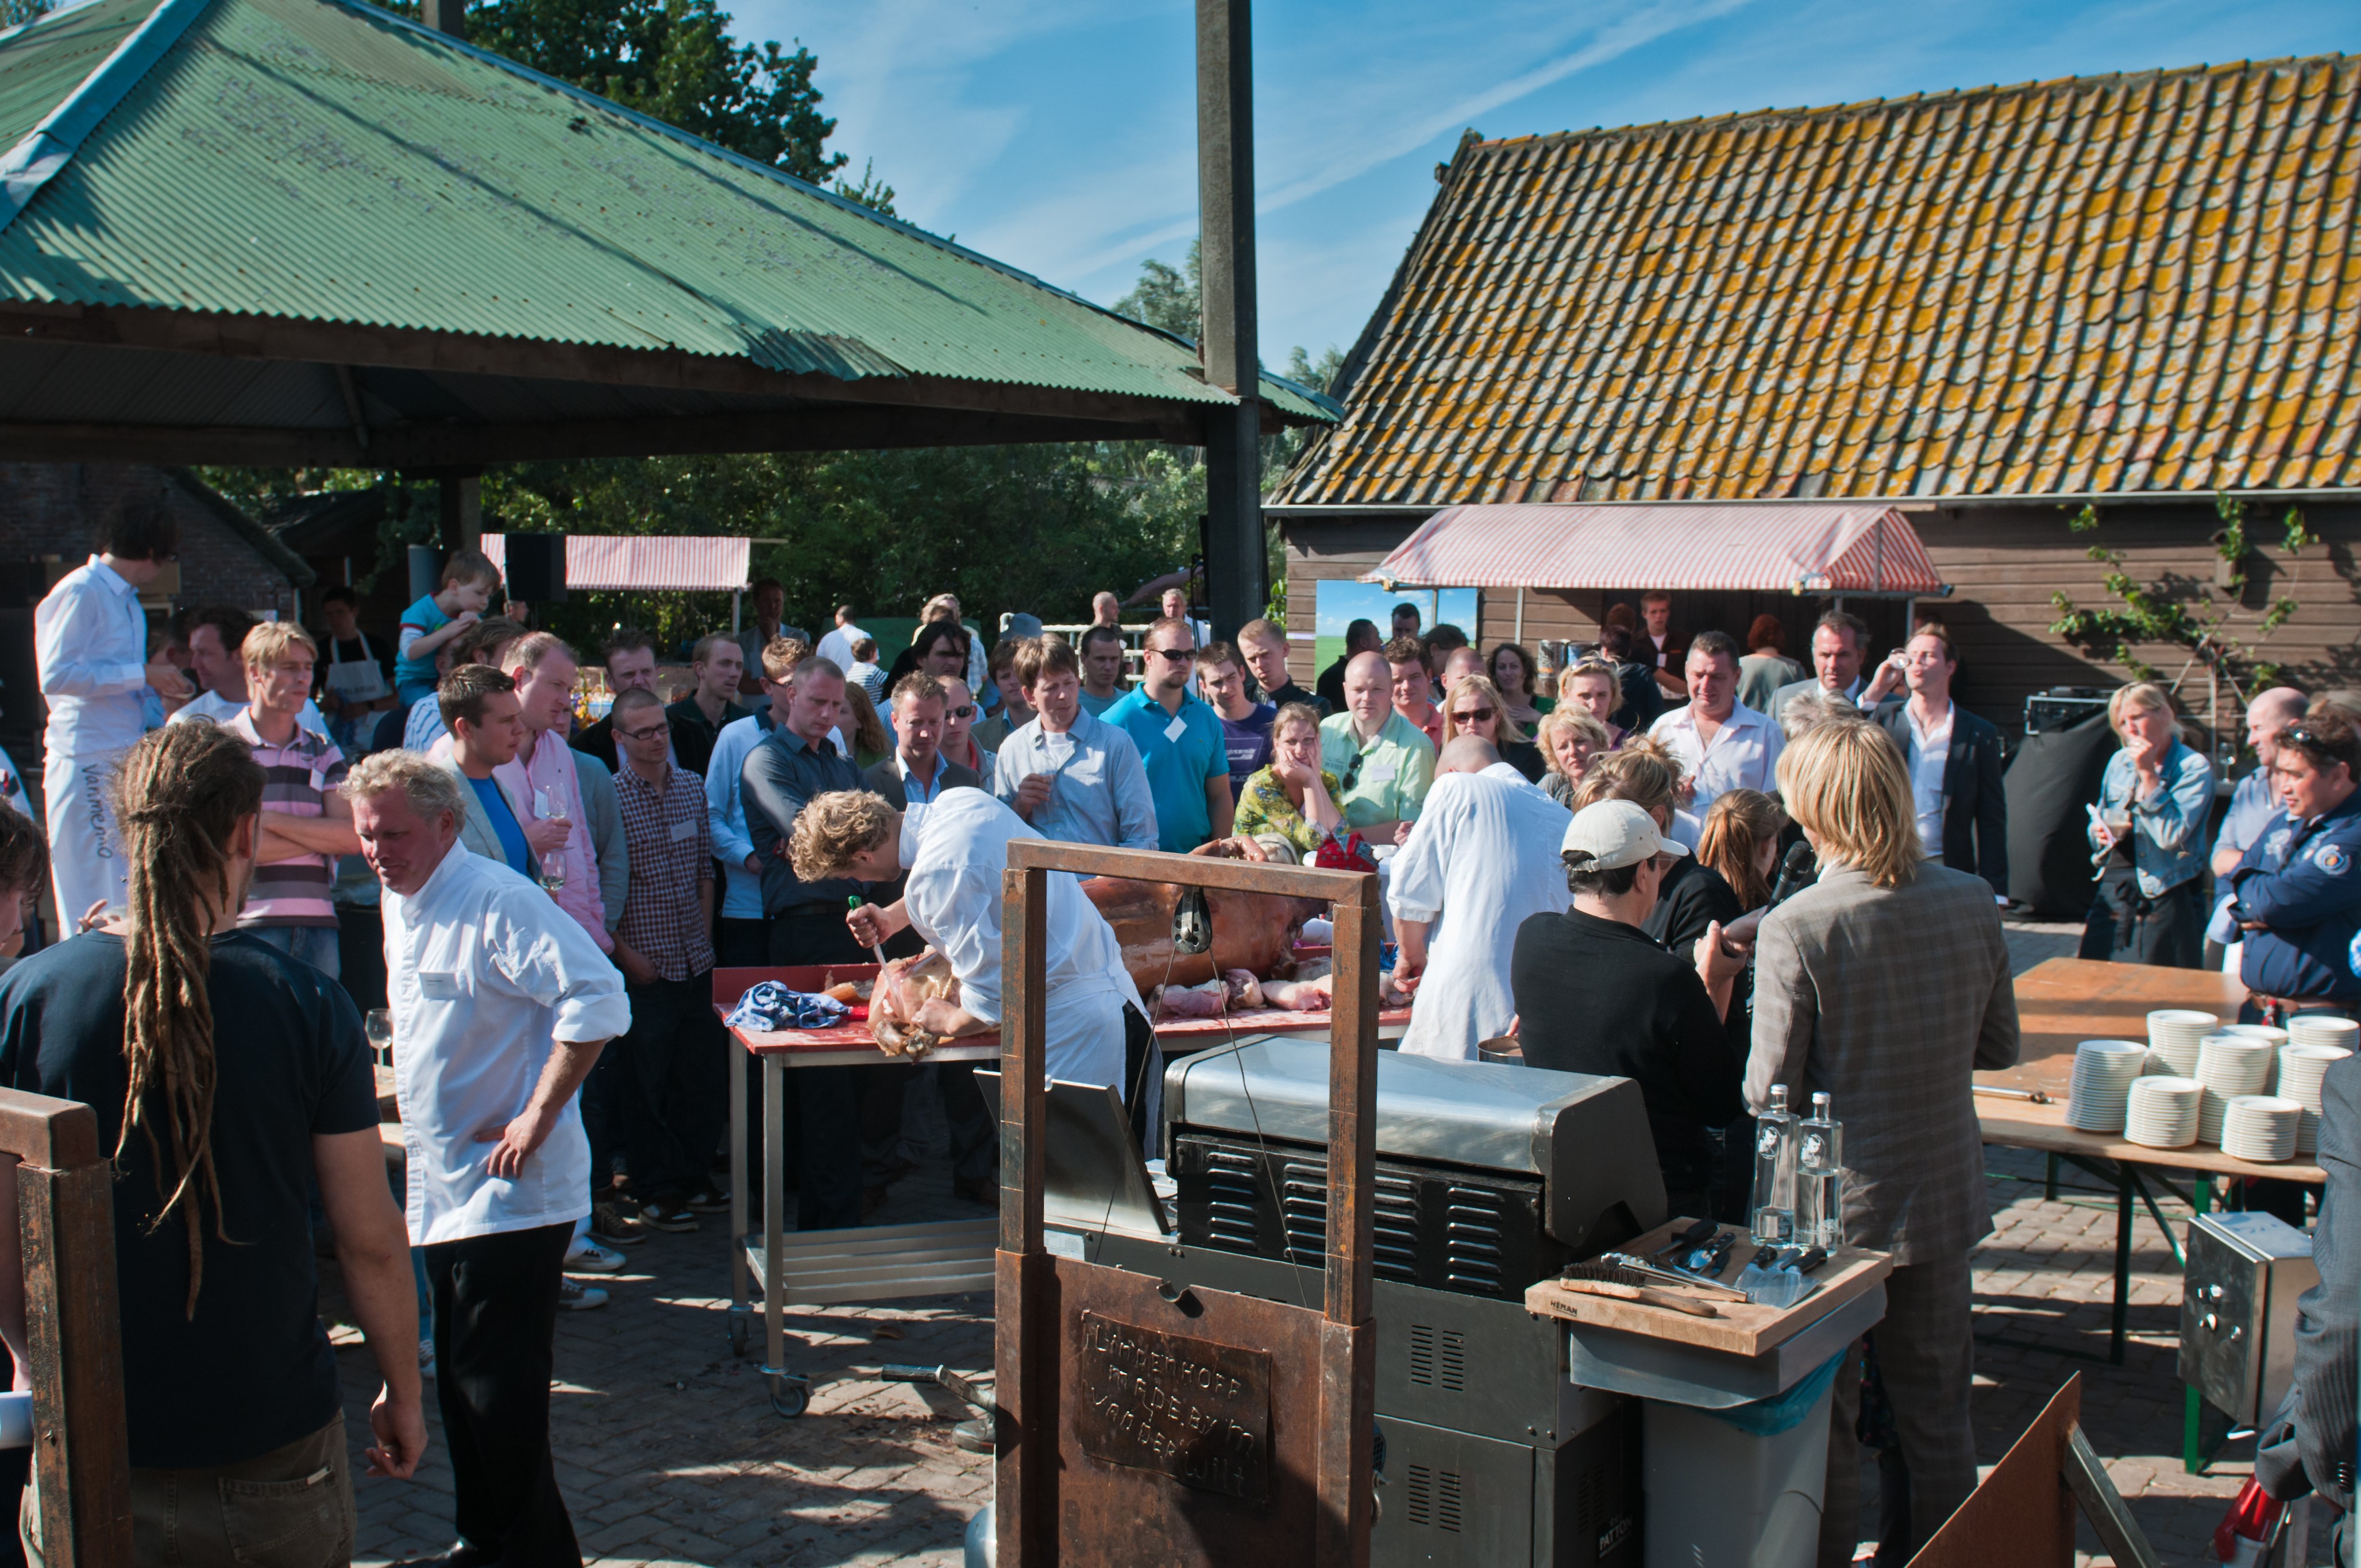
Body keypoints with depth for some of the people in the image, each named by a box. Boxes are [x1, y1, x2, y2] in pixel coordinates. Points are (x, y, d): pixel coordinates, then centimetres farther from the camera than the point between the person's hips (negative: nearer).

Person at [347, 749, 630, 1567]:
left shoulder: (497, 901, -18)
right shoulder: (399, 903, 11)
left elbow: (599, 1003, -26)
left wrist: (538, 1118, -24)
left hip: (512, 1188, -9)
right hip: (446, 1185, 9)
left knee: (498, 1382, -5)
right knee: (462, 1376, 17)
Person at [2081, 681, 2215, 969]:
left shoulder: (2194, 767, -6)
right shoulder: (2120, 762, 11)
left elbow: (2172, 837, -17)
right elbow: (2098, 823, 22)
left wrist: (2148, 774, -15)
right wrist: (2100, 834, -3)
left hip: (2165, 899, -5)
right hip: (2113, 891, 5)